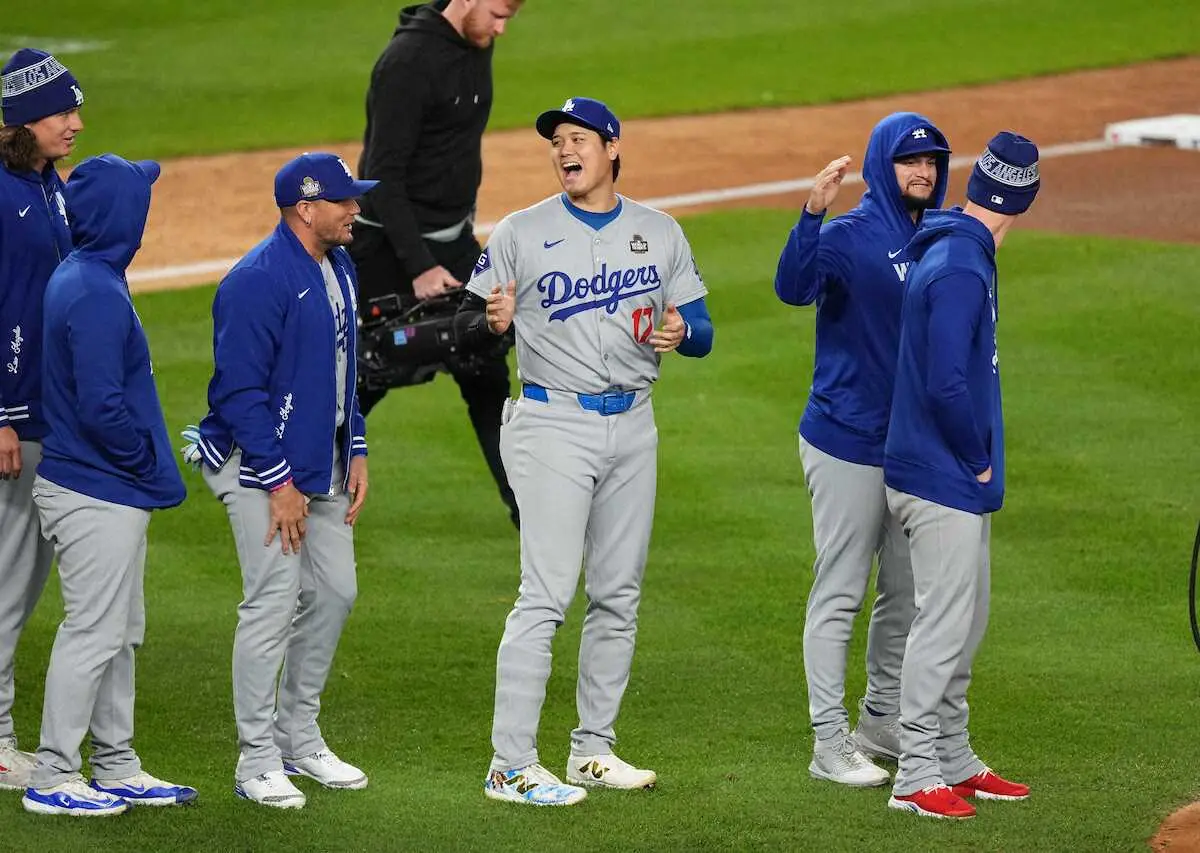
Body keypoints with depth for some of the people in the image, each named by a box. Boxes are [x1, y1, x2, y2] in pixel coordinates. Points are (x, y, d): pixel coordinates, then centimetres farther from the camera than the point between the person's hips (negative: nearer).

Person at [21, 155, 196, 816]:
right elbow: (102, 407, -27)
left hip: (111, 491, 10)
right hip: (98, 494, -10)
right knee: (93, 632, -3)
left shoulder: (76, 278, 10)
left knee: (122, 633, 17)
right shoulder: (98, 295, -22)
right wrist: (148, 463, -12)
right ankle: (51, 779, 3)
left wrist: (146, 468, 15)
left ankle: (116, 768, 25)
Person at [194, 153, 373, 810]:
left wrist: (355, 451, 13)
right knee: (273, 602, -9)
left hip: (324, 467, 9)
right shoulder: (258, 282, -20)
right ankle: (257, 762, -1)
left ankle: (299, 738, 26)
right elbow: (239, 390, -21)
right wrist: (278, 483, -21)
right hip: (262, 467, -9)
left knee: (334, 592, 12)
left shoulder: (337, 268, 9)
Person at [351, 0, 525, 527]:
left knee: (486, 372, 6)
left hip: (455, 242, 8)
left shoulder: (476, 45, 4)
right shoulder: (408, 61, -22)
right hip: (391, 246, -8)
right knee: (370, 375, -2)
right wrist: (419, 267, -27)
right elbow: (385, 173, -23)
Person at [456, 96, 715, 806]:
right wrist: (493, 320, -24)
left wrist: (682, 332, -12)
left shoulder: (661, 233, 8)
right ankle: (510, 767, -10)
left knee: (618, 595, 10)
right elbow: (469, 326, -1)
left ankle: (594, 749, 21)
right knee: (546, 595, -11)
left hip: (633, 426, 5)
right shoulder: (523, 233, -1)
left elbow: (703, 332, 11)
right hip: (553, 423, -5)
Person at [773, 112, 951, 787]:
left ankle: (884, 724, 28)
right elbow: (794, 286, -32)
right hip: (849, 444, -7)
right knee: (840, 594, -4)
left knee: (906, 594, 15)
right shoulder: (848, 237, -12)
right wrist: (812, 213, -46)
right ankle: (831, 743, -1)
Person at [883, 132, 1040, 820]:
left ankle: (955, 762, 26)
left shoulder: (952, 252, 12)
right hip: (945, 478, -10)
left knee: (966, 624, 17)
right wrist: (979, 461, -14)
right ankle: (917, 777, -3)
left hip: (959, 479, 10)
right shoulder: (960, 268, -20)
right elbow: (946, 385, -27)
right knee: (945, 623, -7)